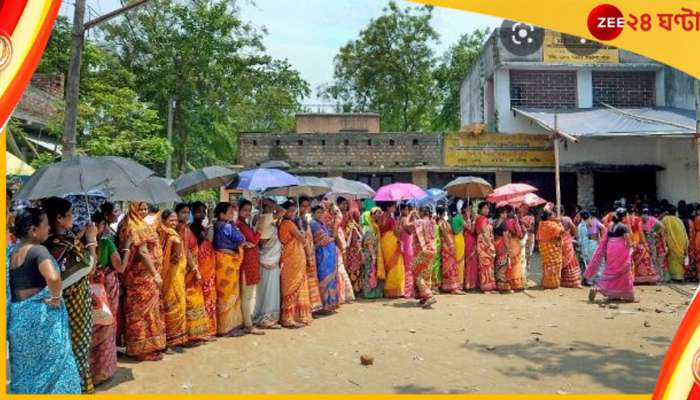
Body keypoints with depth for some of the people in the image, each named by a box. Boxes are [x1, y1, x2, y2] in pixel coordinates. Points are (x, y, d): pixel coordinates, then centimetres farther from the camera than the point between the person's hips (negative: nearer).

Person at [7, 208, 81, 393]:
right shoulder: (38, 250, -17)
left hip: (18, 316, 8)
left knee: (24, 367, 19)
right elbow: (53, 277, -34)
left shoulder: (12, 250, 6)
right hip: (40, 316, -7)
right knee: (51, 364, 5)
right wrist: (55, 298, -19)